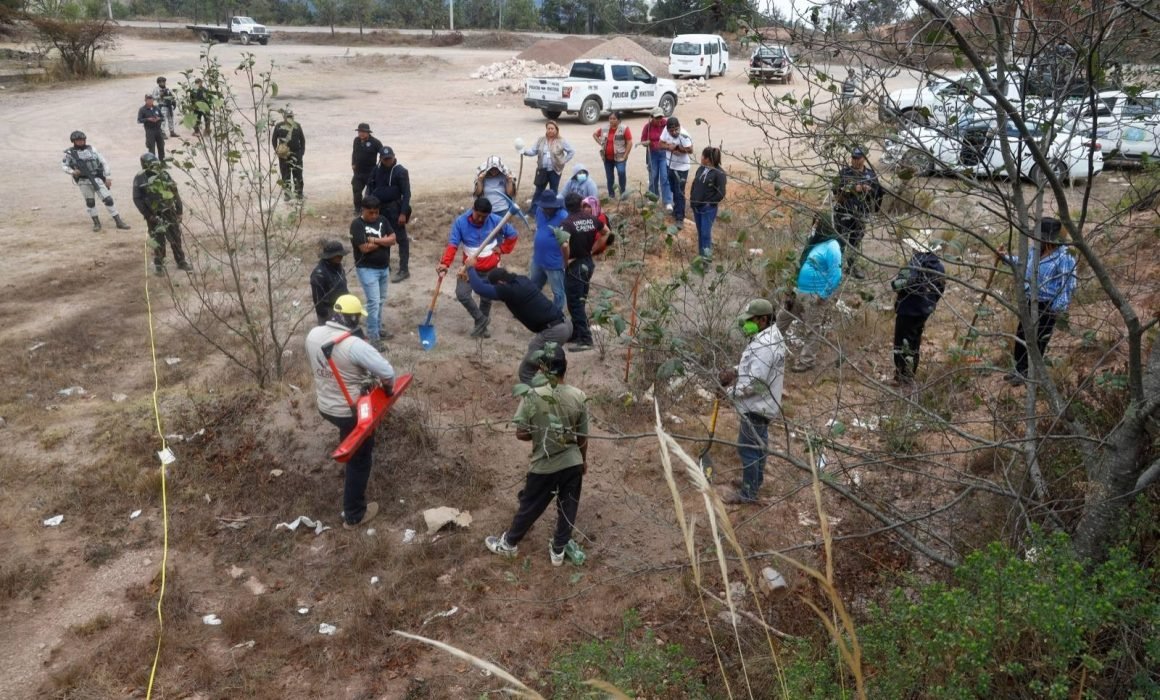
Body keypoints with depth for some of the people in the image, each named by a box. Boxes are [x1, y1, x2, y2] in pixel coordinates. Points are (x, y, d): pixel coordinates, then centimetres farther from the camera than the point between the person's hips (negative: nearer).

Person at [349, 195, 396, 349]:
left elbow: (392, 239, -5)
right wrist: (383, 240, -11)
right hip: (367, 269, -7)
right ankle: (373, 336, -1)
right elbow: (365, 248, -22)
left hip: (384, 267, 7)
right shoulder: (357, 224, -15)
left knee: (381, 301, 16)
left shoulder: (383, 220, 3)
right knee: (373, 302, -8)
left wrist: (375, 240, -18)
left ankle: (378, 329, 30)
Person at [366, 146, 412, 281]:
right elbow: (370, 185, 15)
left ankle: (404, 270, -1)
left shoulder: (401, 171, -13)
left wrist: (403, 213, -20)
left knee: (401, 239, -3)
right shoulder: (377, 169, 6)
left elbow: (406, 193, -15)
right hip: (379, 207, 7)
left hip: (395, 209, -6)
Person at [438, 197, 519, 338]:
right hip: (470, 267, 0)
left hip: (490, 268, 0)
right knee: (461, 294, -15)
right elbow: (452, 244, -22)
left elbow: (512, 234, 1)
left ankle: (481, 326, 34)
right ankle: (481, 320, 6)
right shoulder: (460, 222, -16)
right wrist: (445, 263, -35)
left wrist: (502, 249, -5)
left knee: (486, 298, 12)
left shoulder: (495, 220, -13)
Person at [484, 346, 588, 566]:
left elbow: (521, 433, -12)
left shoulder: (532, 396, -19)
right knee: (568, 508, 19)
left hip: (544, 466, -2)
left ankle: (509, 543, 37)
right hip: (572, 463, 2)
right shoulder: (578, 397, -11)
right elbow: (583, 436, -1)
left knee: (529, 507, 17)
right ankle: (558, 550, 34)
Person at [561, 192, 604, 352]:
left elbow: (565, 244, -34)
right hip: (588, 262, 7)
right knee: (580, 301, 18)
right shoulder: (591, 219, 2)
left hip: (575, 265, -7)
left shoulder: (567, 223, -18)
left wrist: (566, 260, -17)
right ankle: (576, 332, 27)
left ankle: (585, 339, -2)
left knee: (575, 303, -1)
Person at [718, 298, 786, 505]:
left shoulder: (763, 346, -30)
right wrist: (735, 371, 1)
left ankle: (748, 493, 12)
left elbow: (754, 383, -30)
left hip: (755, 407, -10)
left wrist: (730, 392, -16)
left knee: (747, 448, 1)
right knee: (758, 443, 24)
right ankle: (756, 480, 42)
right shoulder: (771, 334, 4)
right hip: (763, 403, 10)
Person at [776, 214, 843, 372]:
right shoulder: (815, 242, 10)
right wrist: (795, 288, 20)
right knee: (782, 316, 19)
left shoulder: (831, 247, -18)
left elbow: (836, 276, -21)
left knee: (813, 330, 3)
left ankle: (806, 361, 13)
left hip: (816, 295, -10)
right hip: (801, 292, 10)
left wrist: (823, 295, -20)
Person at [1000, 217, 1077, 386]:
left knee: (1037, 341, 3)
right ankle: (1020, 368, 34)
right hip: (1030, 302, 8)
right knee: (1021, 336, 18)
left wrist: (1059, 310, -23)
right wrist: (1006, 257, 17)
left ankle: (1029, 373, 18)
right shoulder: (1037, 250, 3)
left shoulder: (1064, 258, -21)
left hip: (1047, 307, -8)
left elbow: (1068, 286, -21)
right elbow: (1022, 263, 25)